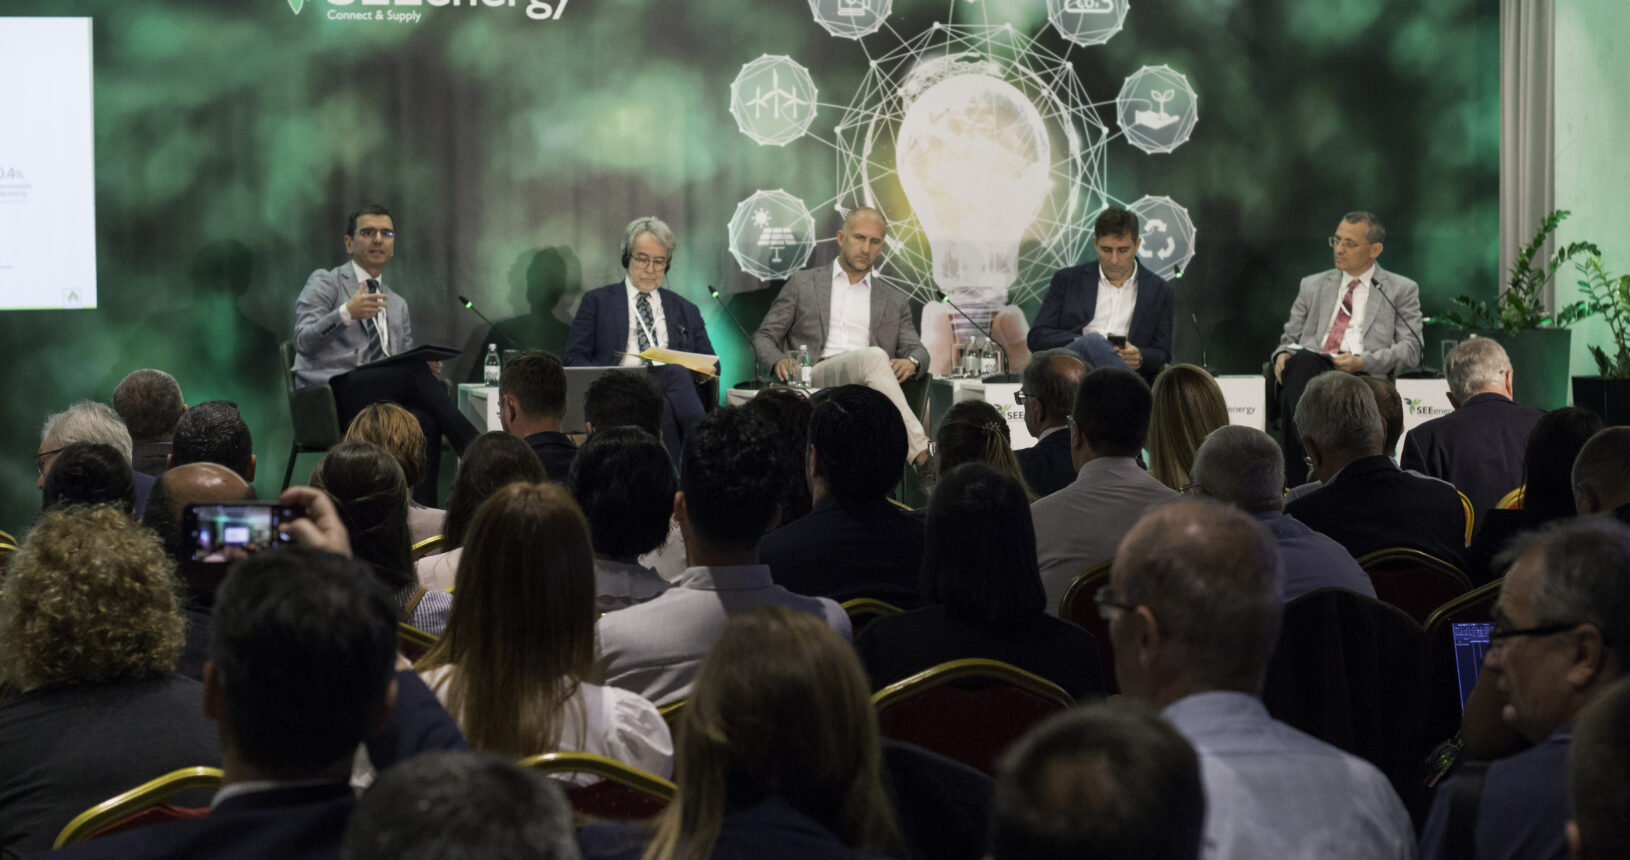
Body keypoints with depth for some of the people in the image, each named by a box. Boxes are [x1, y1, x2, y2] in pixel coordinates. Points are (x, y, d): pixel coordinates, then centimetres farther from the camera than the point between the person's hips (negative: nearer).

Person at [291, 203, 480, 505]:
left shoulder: (398, 305, 27)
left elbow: (406, 370, 25)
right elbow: (304, 341, -5)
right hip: (329, 392, -5)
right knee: (414, 371, -31)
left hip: (380, 398, 5)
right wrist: (346, 314, -22)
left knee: (425, 422, -33)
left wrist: (427, 368, 1)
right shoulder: (325, 282, 10)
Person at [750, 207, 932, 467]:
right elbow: (763, 338, 15)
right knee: (874, 356, -33)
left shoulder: (894, 302, 27)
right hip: (813, 382, -2)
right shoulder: (803, 283, 20)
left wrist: (911, 363, -9)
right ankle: (922, 454, -44)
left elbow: (918, 350, 19)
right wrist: (779, 362, -10)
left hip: (865, 390, 2)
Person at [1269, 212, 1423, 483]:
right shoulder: (1312, 286, 28)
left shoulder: (1401, 290, 16)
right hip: (1307, 369, 3)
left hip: (1362, 375, -3)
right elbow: (1290, 337, 27)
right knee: (1302, 360, -37)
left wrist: (1363, 361, -12)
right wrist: (1284, 354, 0)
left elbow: (1411, 349, 5)